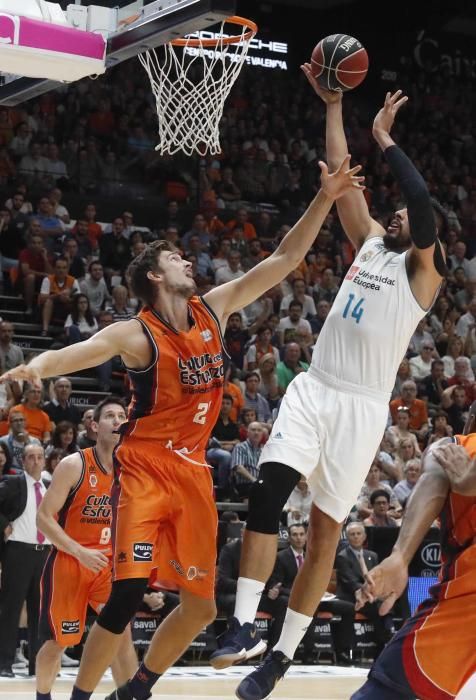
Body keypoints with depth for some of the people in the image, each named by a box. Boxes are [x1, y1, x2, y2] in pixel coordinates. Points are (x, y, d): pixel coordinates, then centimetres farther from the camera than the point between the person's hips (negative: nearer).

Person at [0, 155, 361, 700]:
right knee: (128, 593, -18)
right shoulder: (137, 334, -12)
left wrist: (324, 200, 1)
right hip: (146, 468, -6)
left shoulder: (213, 310, 5)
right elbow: (84, 350, -31)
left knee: (200, 606, 7)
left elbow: (284, 259, 8)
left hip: (193, 471, 6)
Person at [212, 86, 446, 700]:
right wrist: (335, 107, 10)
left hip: (361, 407, -4)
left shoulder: (423, 270, 0)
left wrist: (385, 138, -9)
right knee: (265, 495, -15)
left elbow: (423, 201, -16)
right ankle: (243, 626, -13)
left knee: (325, 532, 1)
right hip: (313, 389, 5)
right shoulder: (369, 242, 17)